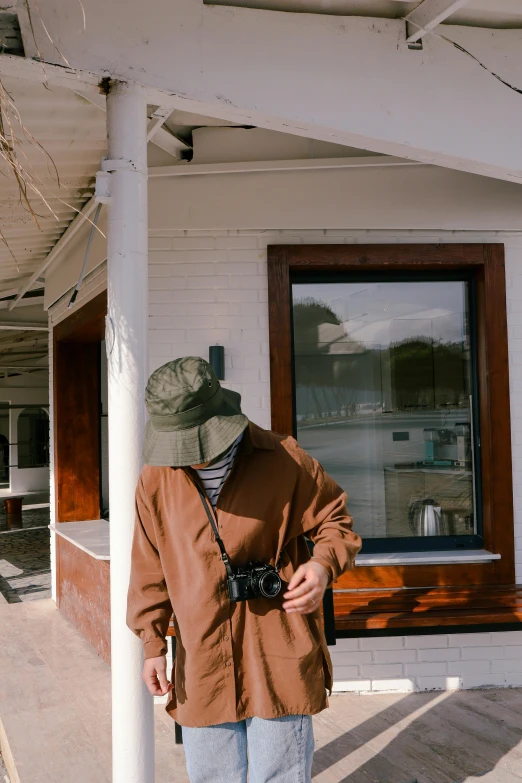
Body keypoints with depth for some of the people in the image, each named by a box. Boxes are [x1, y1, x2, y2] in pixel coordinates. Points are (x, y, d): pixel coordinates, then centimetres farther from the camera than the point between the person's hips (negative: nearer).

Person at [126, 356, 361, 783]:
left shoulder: (284, 459, -10)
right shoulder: (156, 478, -2)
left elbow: (336, 522, 1)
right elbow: (150, 568, 6)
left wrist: (324, 564, -19)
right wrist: (153, 642, 3)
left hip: (279, 659, -3)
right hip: (201, 664, 3)